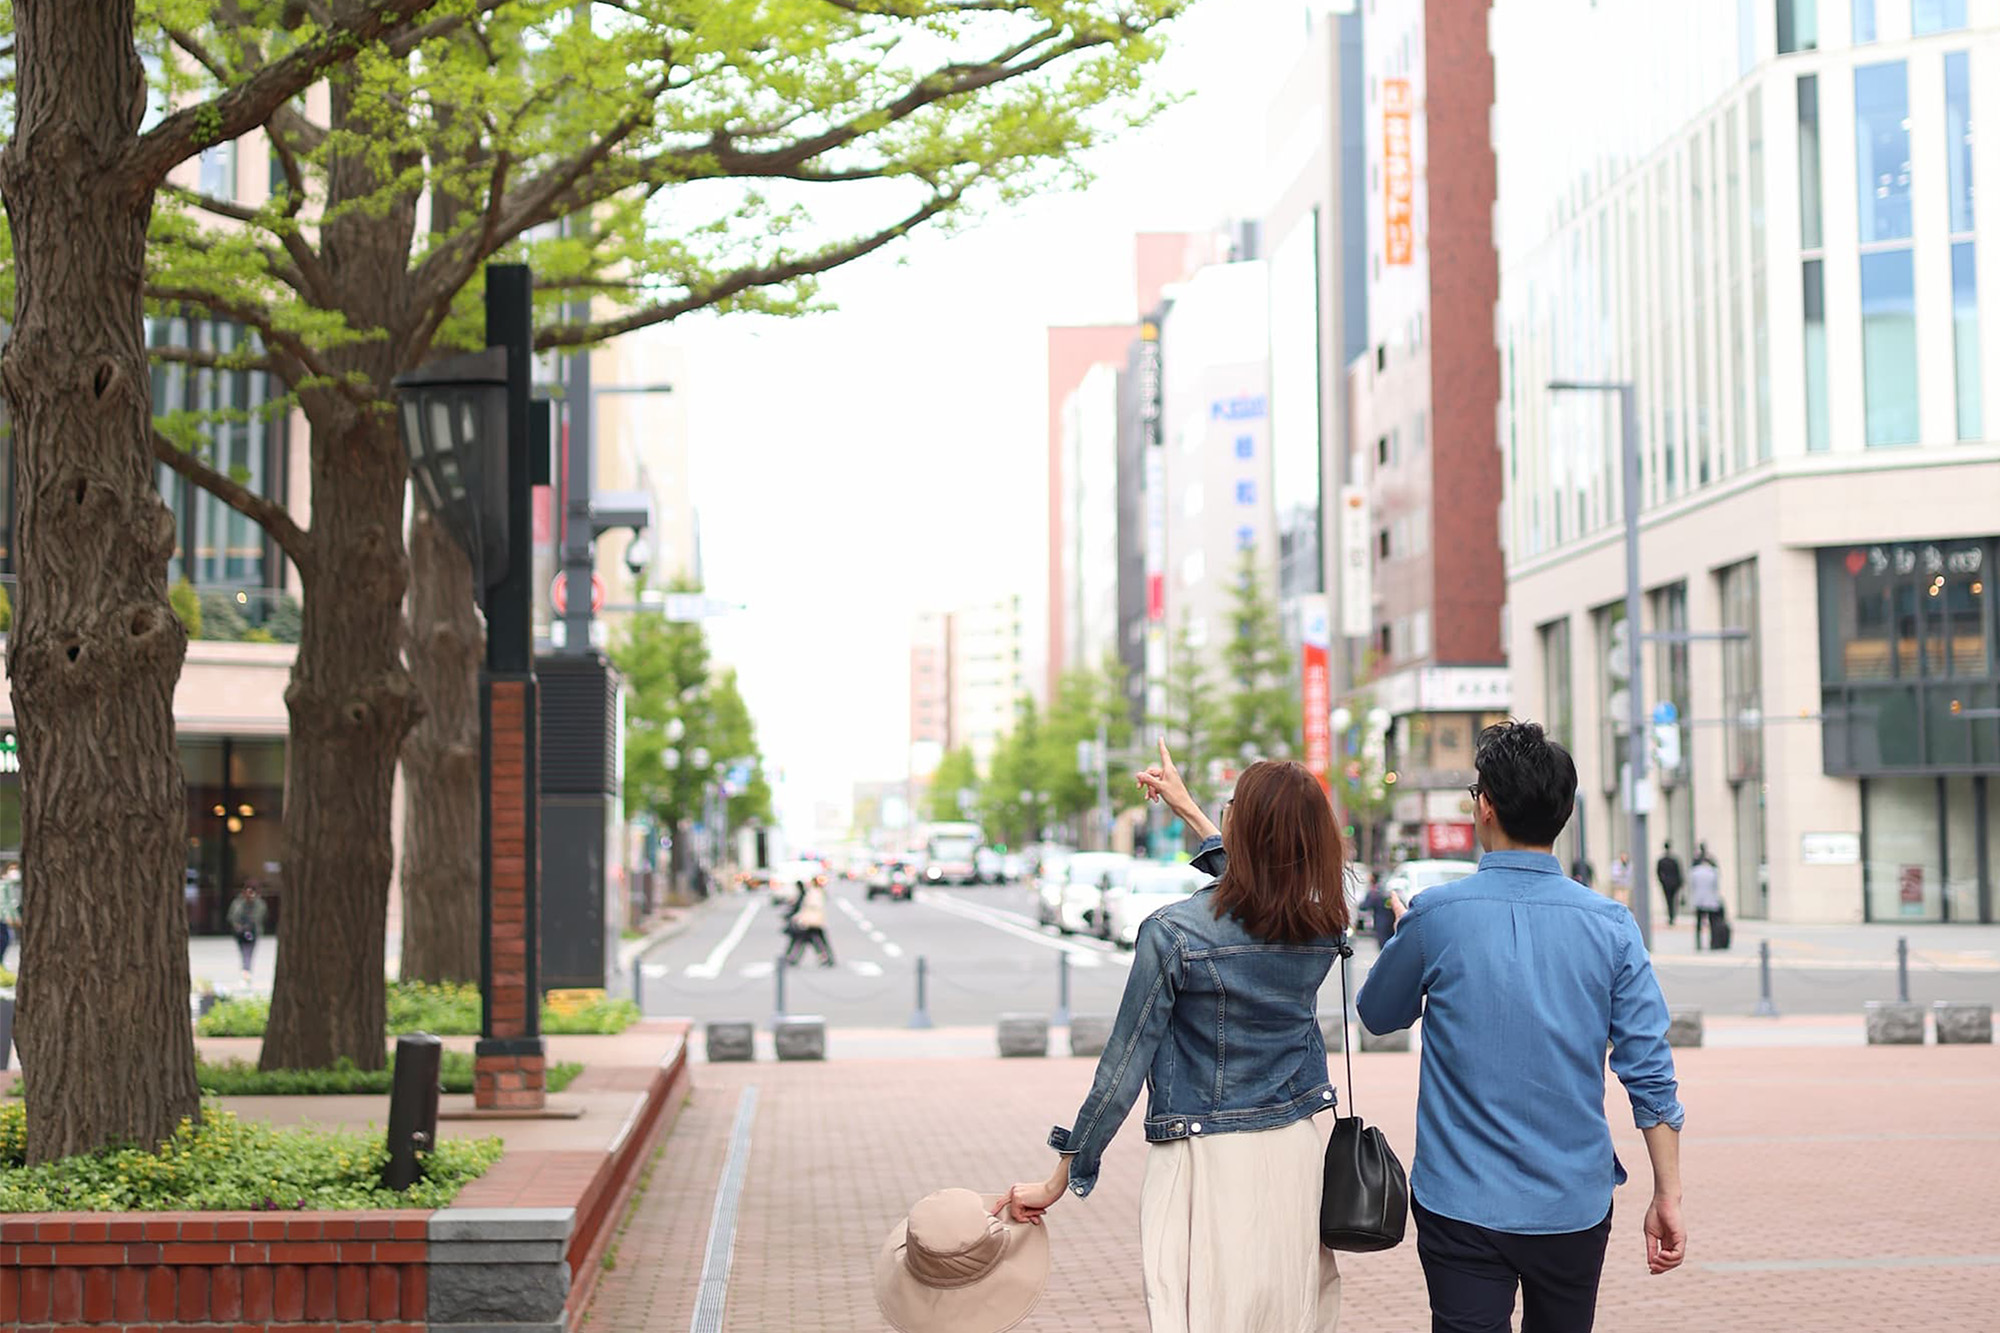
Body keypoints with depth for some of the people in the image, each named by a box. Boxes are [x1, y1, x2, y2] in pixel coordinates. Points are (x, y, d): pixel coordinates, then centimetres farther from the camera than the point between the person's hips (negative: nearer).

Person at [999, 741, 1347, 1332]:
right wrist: (1187, 809, 35)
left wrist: (1060, 1179, -3)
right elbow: (1259, 889, 25)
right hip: (1300, 1150, 5)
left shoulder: (1174, 932, -15)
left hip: (1209, 1159, -5)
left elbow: (1122, 1068, -11)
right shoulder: (1324, 926, 0)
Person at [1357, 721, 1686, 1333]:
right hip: (1576, 1207, 3)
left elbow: (1376, 1014, 9)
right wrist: (1667, 1196, 3)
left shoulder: (1434, 917, -10)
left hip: (1462, 1207, -2)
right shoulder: (1610, 926, -5)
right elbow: (1651, 1075, -5)